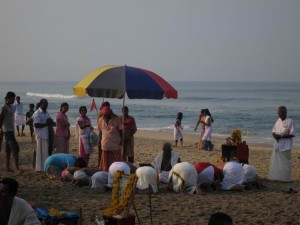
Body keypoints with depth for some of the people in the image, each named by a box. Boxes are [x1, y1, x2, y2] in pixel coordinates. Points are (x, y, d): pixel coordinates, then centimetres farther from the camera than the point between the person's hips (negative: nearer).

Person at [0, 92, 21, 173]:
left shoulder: (12, 107, 14)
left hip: (11, 130, 9)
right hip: (7, 130, -9)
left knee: (8, 149, 11)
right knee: (15, 148, -14)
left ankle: (7, 167, 16)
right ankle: (17, 168, -16)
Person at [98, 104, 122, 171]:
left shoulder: (116, 119, -5)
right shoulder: (101, 120, 3)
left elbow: (120, 130, 0)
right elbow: (100, 132, 10)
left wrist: (121, 140, -5)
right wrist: (100, 141, 10)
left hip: (115, 143, -2)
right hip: (105, 143, 3)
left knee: (116, 159, 0)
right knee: (106, 160, 7)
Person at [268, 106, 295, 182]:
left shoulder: (290, 121, -10)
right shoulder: (278, 120, 10)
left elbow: (292, 134, -13)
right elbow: (273, 131, 16)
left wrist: (281, 136, -20)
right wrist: (274, 135, -8)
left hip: (285, 146, -7)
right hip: (277, 145, 7)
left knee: (285, 162, -1)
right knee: (275, 161, 10)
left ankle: (286, 178, 5)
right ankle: (275, 177, 18)